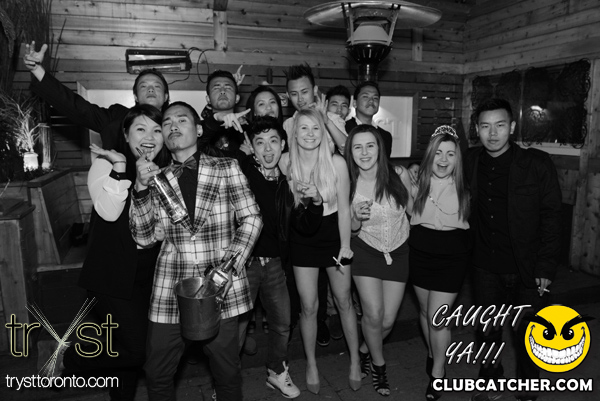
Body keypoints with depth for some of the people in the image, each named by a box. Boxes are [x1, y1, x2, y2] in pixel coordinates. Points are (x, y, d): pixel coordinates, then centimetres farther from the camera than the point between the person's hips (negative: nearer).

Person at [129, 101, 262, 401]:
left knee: (227, 372, 10)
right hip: (170, 290, 2)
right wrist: (141, 188, -10)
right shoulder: (156, 176, 8)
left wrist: (230, 263, -12)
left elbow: (251, 218, 1)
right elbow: (144, 238, 3)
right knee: (157, 375, 13)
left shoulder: (226, 167, 2)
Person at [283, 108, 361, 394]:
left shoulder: (336, 163, -12)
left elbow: (344, 208, -7)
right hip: (302, 240, 1)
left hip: (333, 235, -1)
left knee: (344, 301, 11)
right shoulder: (288, 166, -6)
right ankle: (311, 365, 29)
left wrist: (345, 245, -7)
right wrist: (298, 196, -17)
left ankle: (355, 361, 32)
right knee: (308, 306, 7)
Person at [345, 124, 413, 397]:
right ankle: (378, 363, 25)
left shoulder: (399, 175, -15)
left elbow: (411, 209, 5)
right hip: (366, 251, -1)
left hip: (398, 252, 1)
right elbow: (350, 230, -4)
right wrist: (357, 219, -25)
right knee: (373, 315, -7)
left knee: (388, 321, 4)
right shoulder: (349, 183, -15)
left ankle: (365, 351, 37)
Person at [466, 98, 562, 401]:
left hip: (527, 269, -3)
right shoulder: (471, 162, -1)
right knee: (487, 331, 17)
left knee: (527, 335, 12)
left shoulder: (537, 164, -11)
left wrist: (545, 267, -12)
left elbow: (551, 216, -9)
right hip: (486, 266, 3)